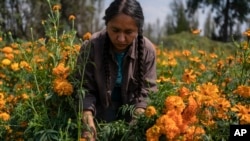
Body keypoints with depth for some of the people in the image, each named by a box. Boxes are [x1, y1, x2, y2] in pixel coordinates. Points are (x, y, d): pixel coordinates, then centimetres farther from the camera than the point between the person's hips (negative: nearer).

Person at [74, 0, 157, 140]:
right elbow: (84, 88, -16)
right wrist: (87, 116, -33)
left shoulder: (147, 50, -17)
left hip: (131, 112, 1)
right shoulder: (91, 47, -22)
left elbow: (148, 89, -10)